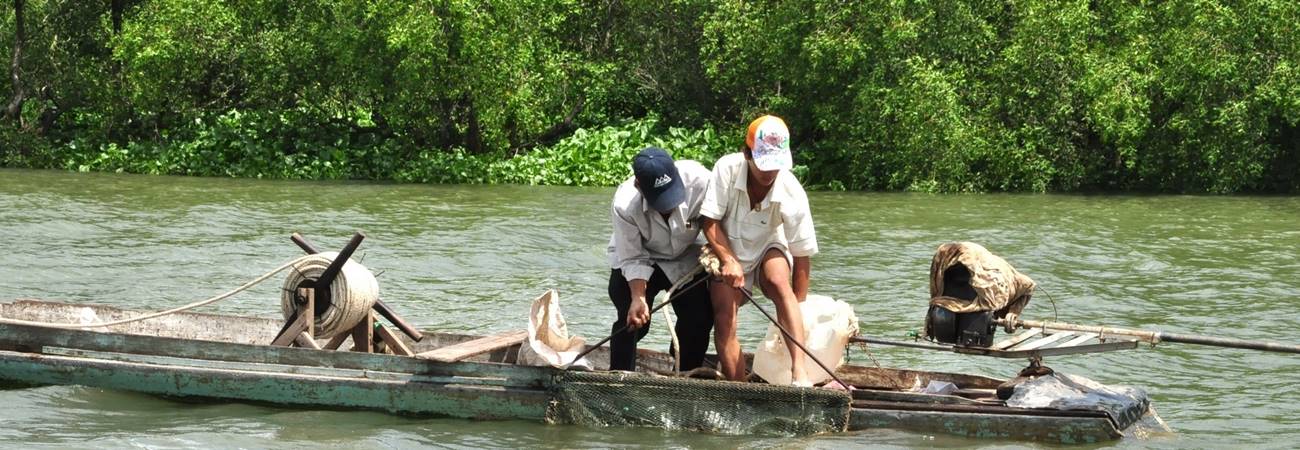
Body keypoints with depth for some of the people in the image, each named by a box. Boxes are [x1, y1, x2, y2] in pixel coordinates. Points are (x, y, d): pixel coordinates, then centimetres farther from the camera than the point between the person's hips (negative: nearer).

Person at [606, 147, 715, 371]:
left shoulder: (699, 180, -35)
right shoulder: (625, 205, -34)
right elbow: (633, 260, -23)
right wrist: (638, 298, -33)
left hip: (686, 255, 2)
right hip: (635, 254, -2)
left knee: (700, 318, -6)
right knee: (633, 320, -17)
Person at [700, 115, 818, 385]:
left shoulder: (792, 193, -24)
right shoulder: (727, 169, -23)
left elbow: (802, 255, -18)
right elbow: (710, 221, -16)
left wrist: (797, 309, -18)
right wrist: (728, 261, -30)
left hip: (768, 249, -1)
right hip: (727, 252, 1)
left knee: (780, 284, -32)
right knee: (724, 315, -19)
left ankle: (799, 371, -44)